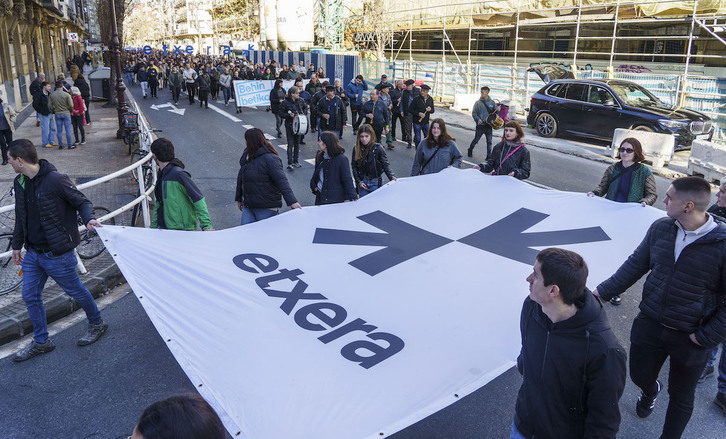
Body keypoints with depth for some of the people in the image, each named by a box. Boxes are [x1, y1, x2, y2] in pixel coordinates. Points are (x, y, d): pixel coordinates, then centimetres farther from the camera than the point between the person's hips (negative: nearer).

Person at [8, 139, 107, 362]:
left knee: (76, 291, 9)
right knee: (30, 296, 12)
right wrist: (17, 245, 22)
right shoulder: (20, 183, 5)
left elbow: (82, 201, -12)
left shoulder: (55, 180, -20)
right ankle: (41, 342, 28)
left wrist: (88, 219, -32)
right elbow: (21, 217, 16)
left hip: (57, 254, -8)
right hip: (33, 254, 8)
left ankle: (96, 324, 32)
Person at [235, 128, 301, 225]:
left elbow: (281, 181, -26)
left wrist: (292, 201, -35)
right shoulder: (246, 155, 8)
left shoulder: (269, 158, -18)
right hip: (248, 206, 7)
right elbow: (241, 179, 19)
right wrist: (239, 198, 26)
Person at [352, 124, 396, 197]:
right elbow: (354, 167, 3)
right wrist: (358, 181, -6)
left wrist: (391, 176, -22)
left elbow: (385, 164, -7)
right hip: (362, 183, 2)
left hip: (375, 183, -2)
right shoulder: (356, 149, -2)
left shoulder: (378, 148, -10)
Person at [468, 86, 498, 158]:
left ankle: (489, 156, 10)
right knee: (476, 140, 8)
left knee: (489, 141, 3)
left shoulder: (492, 103, 5)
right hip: (480, 125, -2)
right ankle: (470, 151, 31)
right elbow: (473, 113, -2)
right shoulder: (478, 102, -2)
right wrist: (478, 119, -18)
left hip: (489, 125, 2)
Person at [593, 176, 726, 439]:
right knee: (639, 375, 24)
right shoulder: (660, 228, -7)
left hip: (689, 337, -4)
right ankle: (650, 391, 60)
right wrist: (603, 292, 3)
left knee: (681, 397, 18)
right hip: (649, 323, 4)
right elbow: (636, 265, 5)